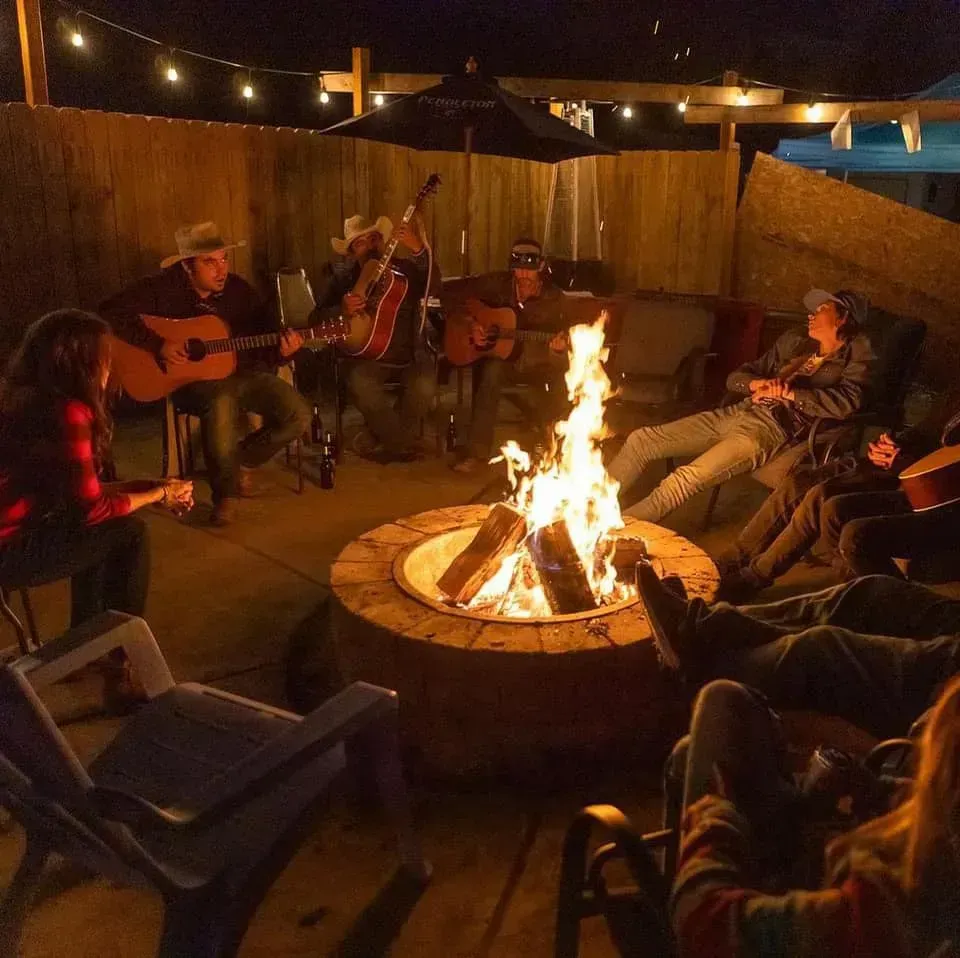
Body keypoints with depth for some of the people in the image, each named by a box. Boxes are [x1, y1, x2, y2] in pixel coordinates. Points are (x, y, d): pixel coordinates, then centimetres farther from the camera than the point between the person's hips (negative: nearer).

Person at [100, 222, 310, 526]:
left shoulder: (239, 290, 2)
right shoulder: (164, 288, -8)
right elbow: (110, 312, -16)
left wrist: (282, 351, -18)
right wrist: (158, 344, -23)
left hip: (243, 374, 4)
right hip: (192, 379, -4)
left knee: (298, 416, -16)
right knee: (222, 401, -40)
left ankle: (244, 460, 13)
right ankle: (226, 492, -18)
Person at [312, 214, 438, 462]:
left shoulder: (405, 269, 7)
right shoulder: (339, 274, 9)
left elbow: (432, 282, -14)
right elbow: (319, 314, 5)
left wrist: (419, 250, -30)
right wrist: (341, 310, -17)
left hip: (409, 351, 0)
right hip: (366, 352, 0)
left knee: (424, 386, -28)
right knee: (360, 385, -31)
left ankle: (394, 441, 3)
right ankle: (403, 443, -7)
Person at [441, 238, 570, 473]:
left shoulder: (553, 298, -4)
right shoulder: (496, 284, -6)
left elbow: (557, 336, -6)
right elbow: (448, 292, -3)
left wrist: (557, 348, -31)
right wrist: (469, 323, -14)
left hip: (533, 357, 1)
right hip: (495, 354, -1)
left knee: (561, 378, -30)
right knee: (491, 371, -37)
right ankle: (477, 452, -33)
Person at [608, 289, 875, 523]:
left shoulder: (854, 353, 3)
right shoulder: (793, 341, 20)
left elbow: (847, 402, -18)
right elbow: (735, 377, 17)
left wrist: (787, 392, -18)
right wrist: (758, 384, -6)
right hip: (738, 412, 8)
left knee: (681, 481, -27)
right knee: (640, 440, 0)